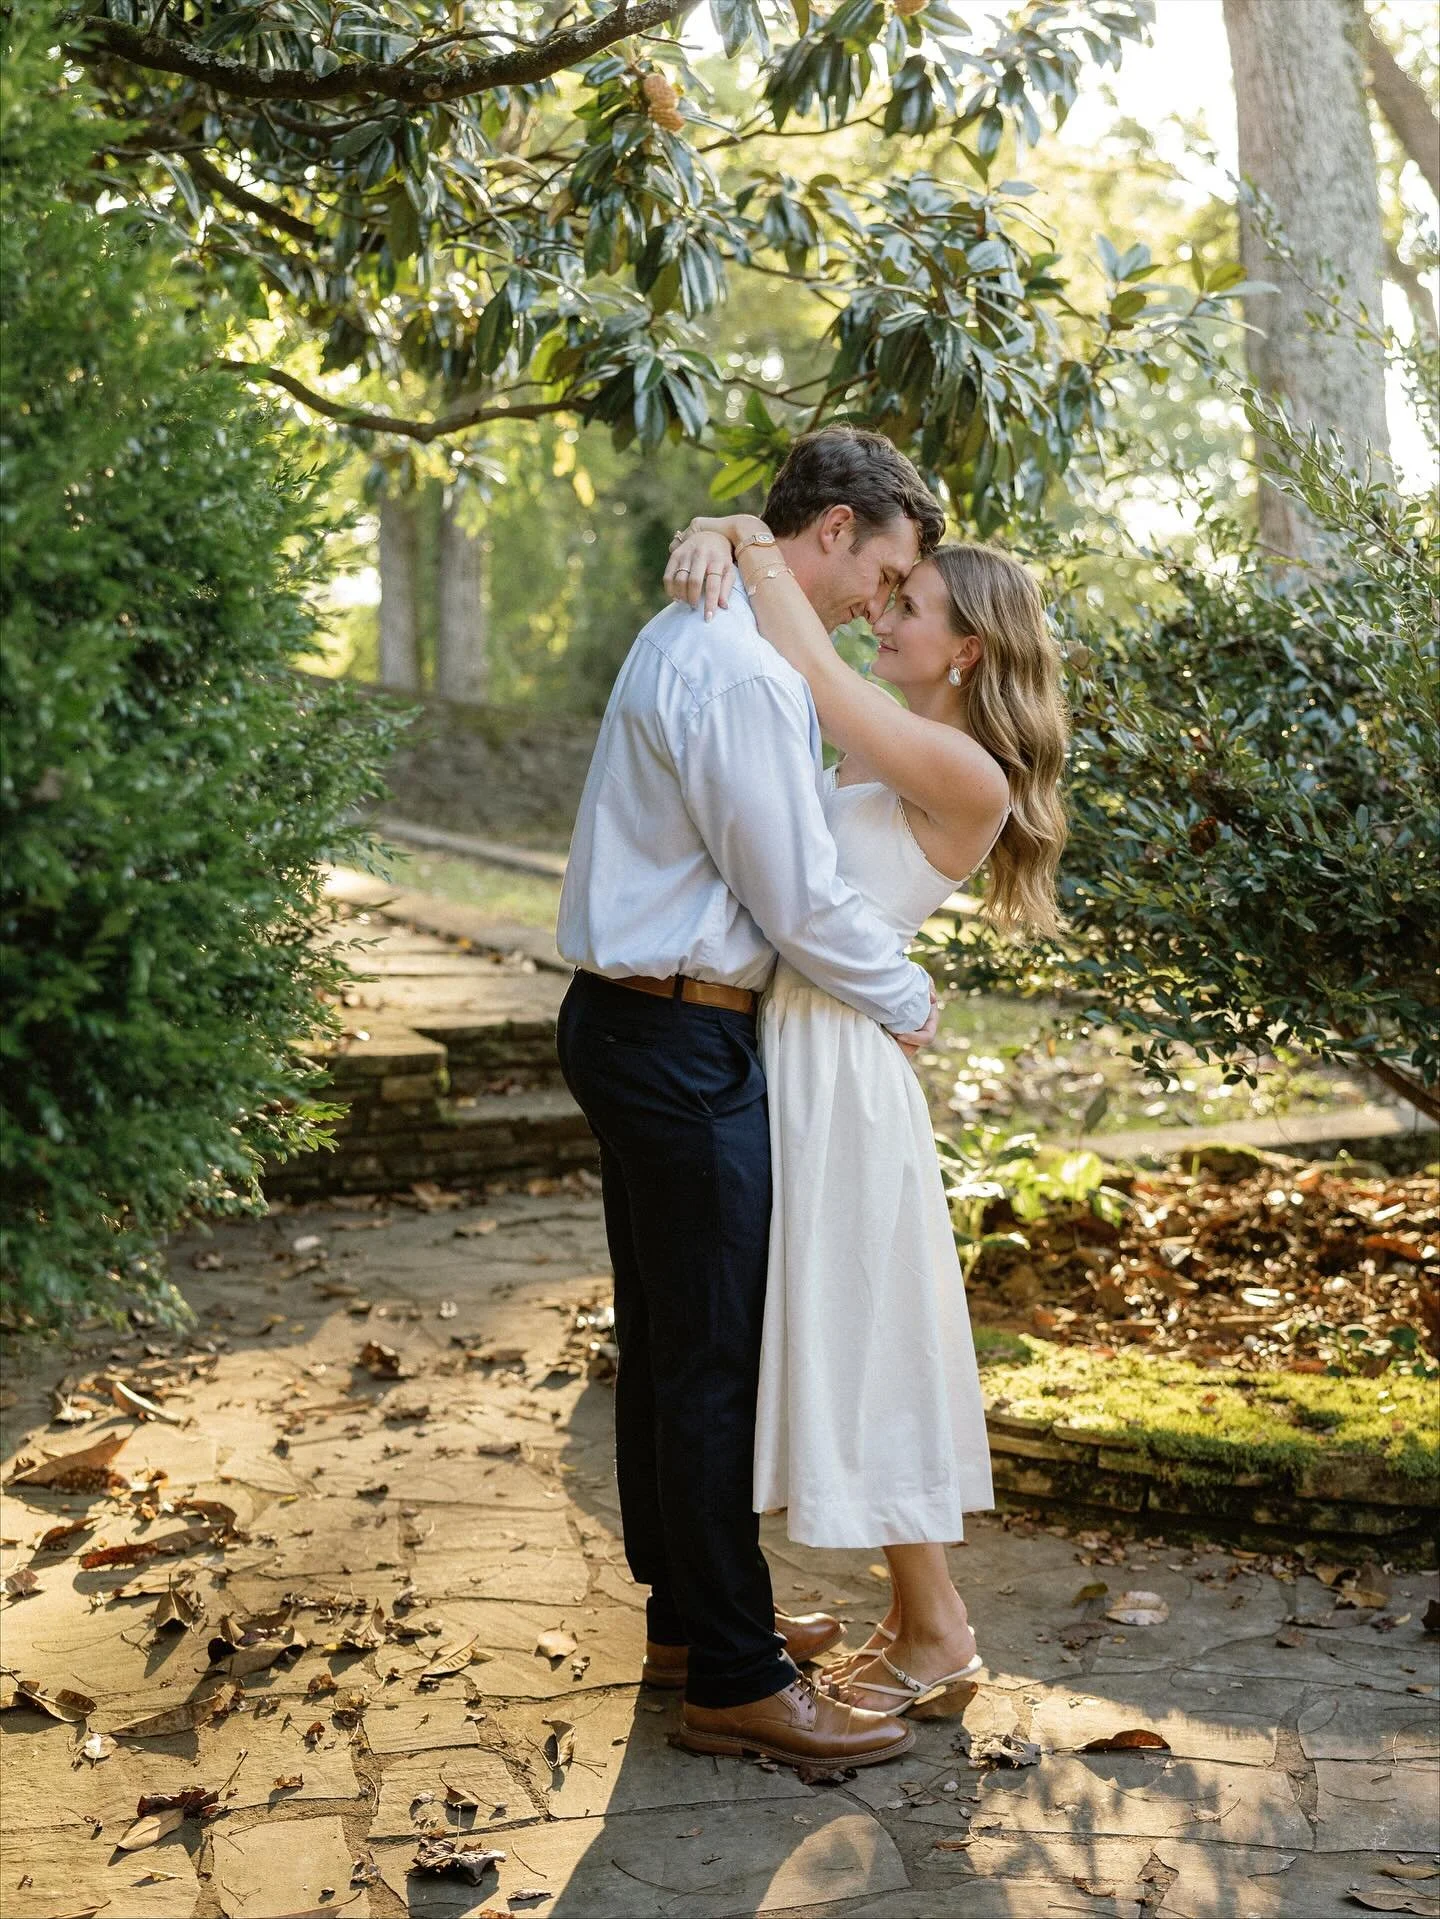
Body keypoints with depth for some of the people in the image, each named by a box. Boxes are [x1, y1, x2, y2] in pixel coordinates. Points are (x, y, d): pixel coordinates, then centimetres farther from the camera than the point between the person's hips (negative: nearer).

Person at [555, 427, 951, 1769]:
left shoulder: (693, 634, 15)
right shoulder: (743, 672, -20)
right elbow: (801, 901, -18)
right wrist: (908, 998, -2)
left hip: (629, 1020, 11)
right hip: (682, 1044, -11)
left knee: (667, 1343, 19)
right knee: (714, 1359, -2)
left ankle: (688, 1613, 33)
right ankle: (736, 1683, 9)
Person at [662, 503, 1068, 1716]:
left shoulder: (967, 777, -13)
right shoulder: (879, 741, 10)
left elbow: (811, 672, -21)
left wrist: (755, 544, -9)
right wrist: (714, 541, -9)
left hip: (836, 1060, -9)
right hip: (781, 1041, 9)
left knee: (862, 1335, 1)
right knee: (837, 1337, 16)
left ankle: (936, 1630, 18)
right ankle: (919, 1611, 29)